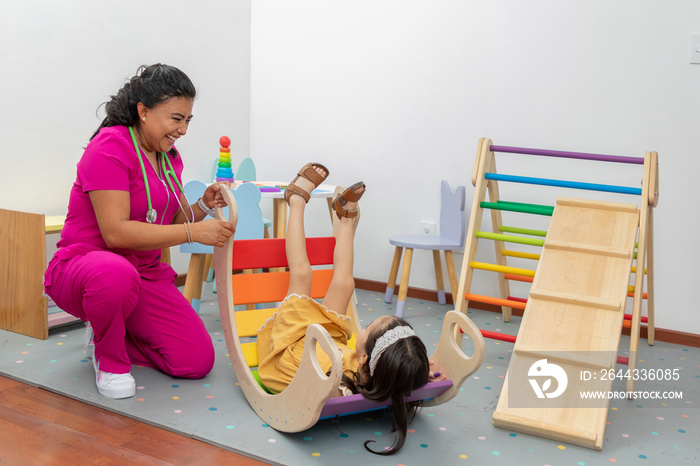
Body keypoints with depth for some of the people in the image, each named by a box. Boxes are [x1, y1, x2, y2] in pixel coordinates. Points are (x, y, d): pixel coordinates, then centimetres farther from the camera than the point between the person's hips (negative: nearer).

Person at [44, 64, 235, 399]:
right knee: (117, 274, -45)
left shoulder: (169, 156, 9)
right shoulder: (110, 147, -17)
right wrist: (194, 232, -29)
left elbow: (170, 224, 11)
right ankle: (109, 359, -13)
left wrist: (203, 207, -9)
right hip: (80, 267, -7)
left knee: (198, 361, -7)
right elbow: (116, 232, -26)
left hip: (145, 274, 7)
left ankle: (108, 334, 17)